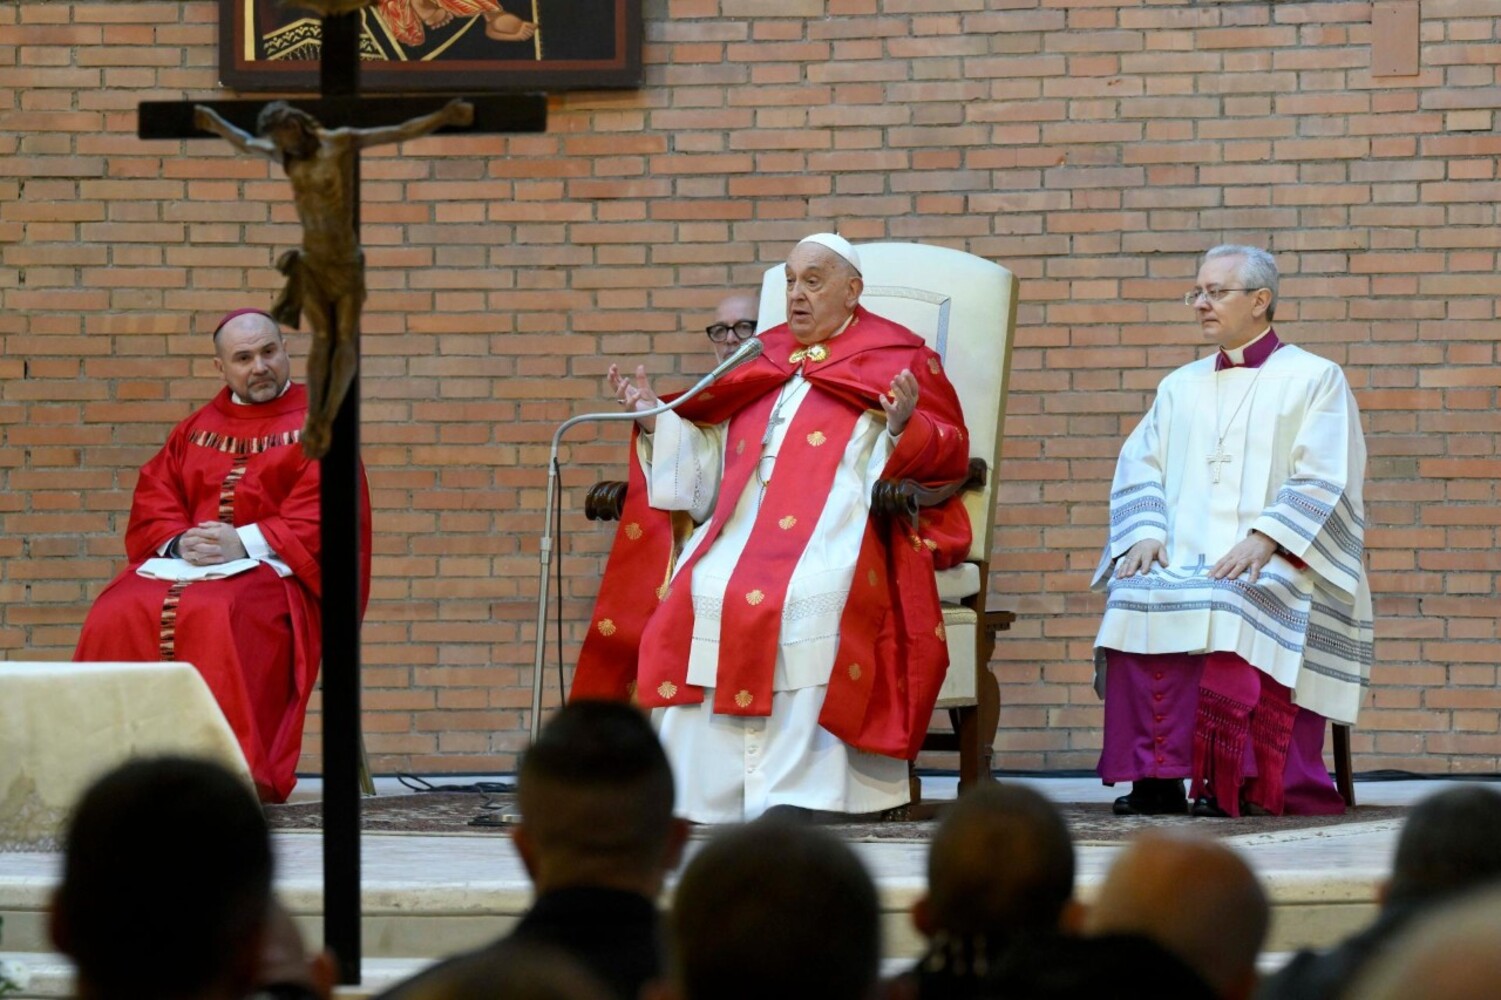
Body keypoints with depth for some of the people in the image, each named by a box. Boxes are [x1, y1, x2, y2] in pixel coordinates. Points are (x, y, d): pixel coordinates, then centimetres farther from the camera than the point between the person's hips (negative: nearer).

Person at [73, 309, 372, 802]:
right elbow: (151, 504, 14)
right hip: (181, 563, 5)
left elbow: (319, 515, -5)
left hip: (272, 569, -5)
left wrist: (246, 542, -16)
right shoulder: (194, 430, 23)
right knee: (116, 616, -26)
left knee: (215, 616, -39)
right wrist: (179, 542, -9)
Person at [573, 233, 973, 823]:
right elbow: (705, 471, 27)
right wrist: (655, 421, 14)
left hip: (838, 526, -5)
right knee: (695, 594, -23)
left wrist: (903, 427, -16)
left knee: (805, 596, -34)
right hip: (741, 528, 5)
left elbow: (949, 454, 3)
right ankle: (697, 794, -24)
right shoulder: (760, 365, 25)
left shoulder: (897, 359, 12)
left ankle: (800, 788, -35)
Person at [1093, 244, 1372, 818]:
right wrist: (1145, 533, -5)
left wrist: (1262, 541, -18)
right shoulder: (1181, 387, 25)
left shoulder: (1314, 379, 9)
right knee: (1133, 598, -29)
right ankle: (1154, 775, -32)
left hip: (1274, 569, -4)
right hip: (1183, 562, 4)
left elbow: (1321, 485, -3)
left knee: (1231, 606, -37)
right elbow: (1138, 469, 16)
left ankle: (1229, 780, -34)